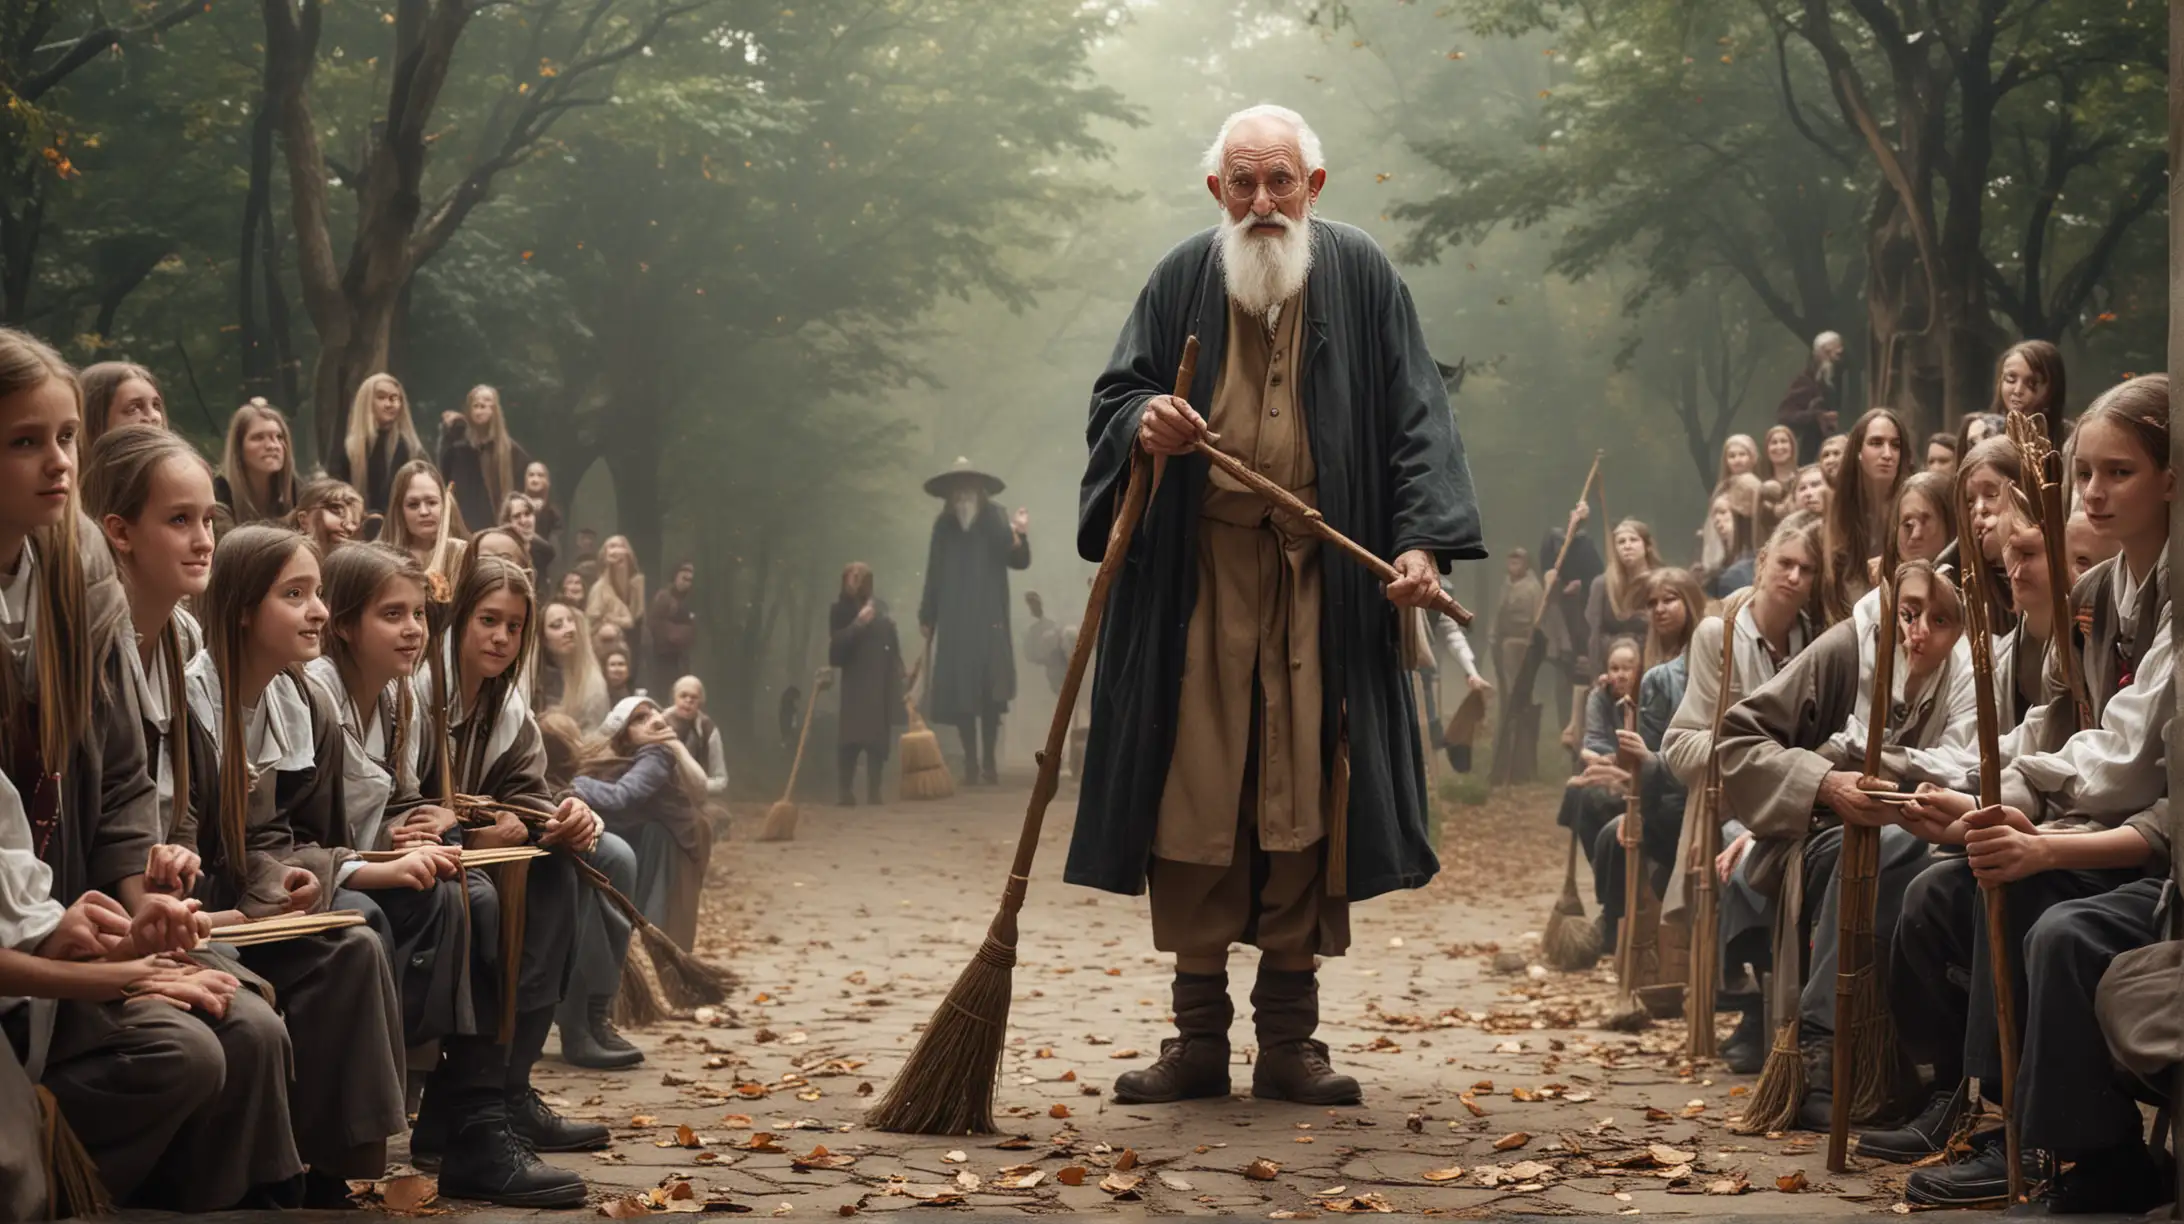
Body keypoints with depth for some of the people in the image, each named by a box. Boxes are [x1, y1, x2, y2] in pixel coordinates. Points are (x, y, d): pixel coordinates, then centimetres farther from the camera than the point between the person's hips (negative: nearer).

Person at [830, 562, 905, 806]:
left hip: (883, 683, 5)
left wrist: (899, 675, 10)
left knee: (879, 737, 3)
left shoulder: (880, 607, 13)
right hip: (857, 683, -5)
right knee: (852, 736, -10)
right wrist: (858, 624, -20)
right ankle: (846, 791, -5)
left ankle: (874, 790, 8)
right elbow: (836, 649, -11)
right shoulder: (840, 610, -1)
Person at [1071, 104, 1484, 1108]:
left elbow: (1413, 417, 3)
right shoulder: (1183, 280, 8)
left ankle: (1289, 1042, 6)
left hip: (1319, 583, -1)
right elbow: (1115, 396, 9)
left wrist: (1419, 538, -11)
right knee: (1194, 804, -1)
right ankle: (1199, 1040, 7)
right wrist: (1142, 423, -15)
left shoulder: (1360, 278, 5)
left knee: (1305, 806, -1)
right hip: (1200, 581, 1)